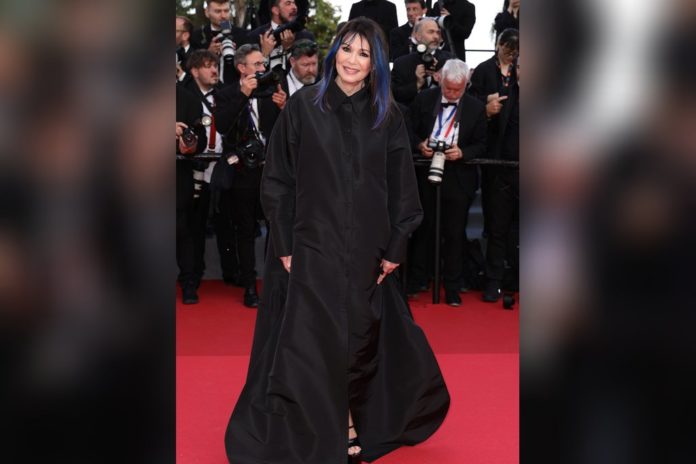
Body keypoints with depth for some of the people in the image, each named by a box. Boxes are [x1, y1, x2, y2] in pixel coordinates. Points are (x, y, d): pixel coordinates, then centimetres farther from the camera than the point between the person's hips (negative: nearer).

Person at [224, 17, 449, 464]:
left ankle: (352, 423, 28)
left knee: (359, 338, 11)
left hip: (365, 249, 2)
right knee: (307, 345, -2)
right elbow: (278, 180, -3)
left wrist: (395, 248, 2)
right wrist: (284, 245, -7)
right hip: (311, 245, -2)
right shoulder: (303, 106, -2)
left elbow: (402, 187, 6)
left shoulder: (387, 116, 3)